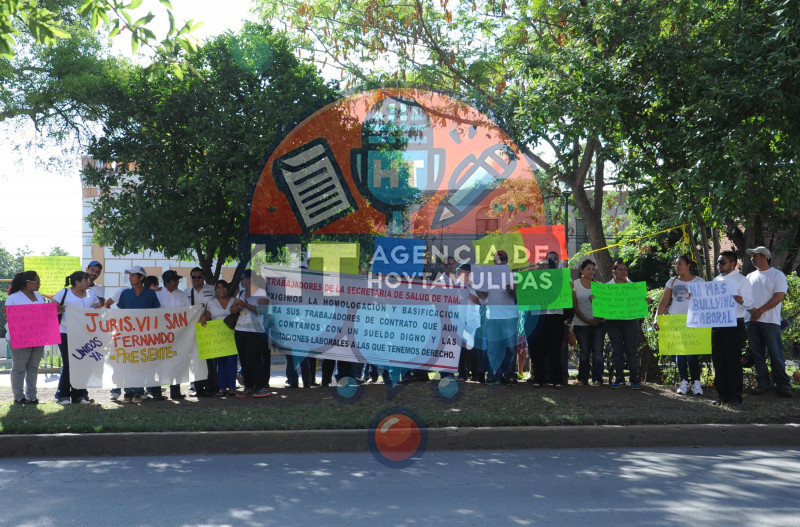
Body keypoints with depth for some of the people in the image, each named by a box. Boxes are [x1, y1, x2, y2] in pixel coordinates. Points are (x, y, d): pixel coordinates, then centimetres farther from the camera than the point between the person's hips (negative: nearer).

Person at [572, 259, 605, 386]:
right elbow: (575, 306, -2)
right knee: (584, 351, 2)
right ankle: (582, 378, 10)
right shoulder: (575, 284, 2)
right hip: (581, 323, -1)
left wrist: (599, 318, -10)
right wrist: (587, 320, -10)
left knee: (597, 351, -3)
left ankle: (597, 379, -1)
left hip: (598, 322, 1)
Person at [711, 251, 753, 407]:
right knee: (718, 359, 7)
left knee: (733, 361, -2)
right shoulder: (716, 280, 15)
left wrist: (739, 299, -30)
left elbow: (750, 303, -9)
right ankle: (722, 394, 16)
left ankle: (735, 396, 6)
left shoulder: (741, 281, -3)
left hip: (734, 325, -6)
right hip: (717, 324, 6)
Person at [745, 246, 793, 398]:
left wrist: (760, 311, -14)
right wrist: (751, 310, -8)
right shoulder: (750, 277, 16)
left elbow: (779, 297, -10)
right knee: (757, 353, 6)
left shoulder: (777, 275, -1)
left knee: (776, 354, -4)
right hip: (751, 321, 5)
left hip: (770, 321, -5)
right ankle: (763, 383, 13)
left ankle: (782, 383, 4)